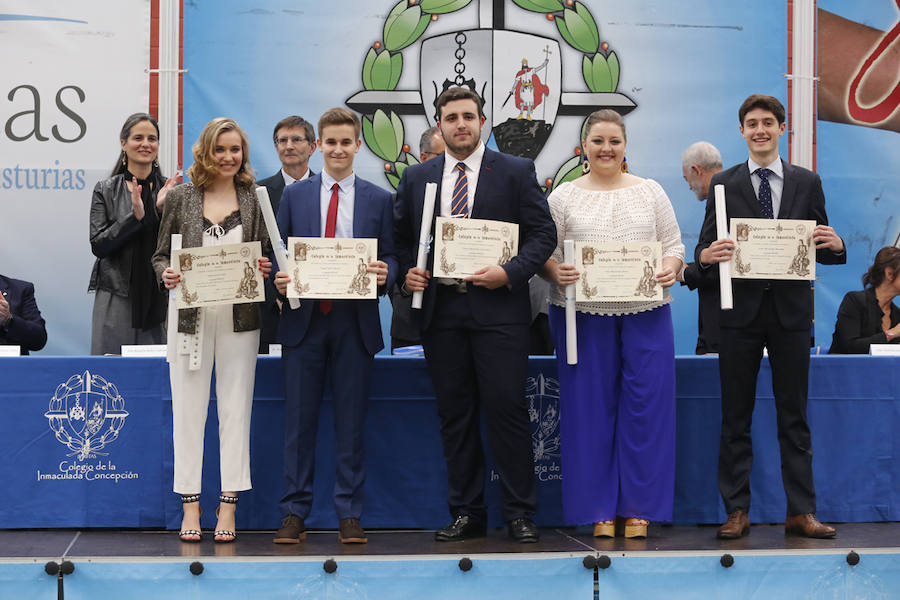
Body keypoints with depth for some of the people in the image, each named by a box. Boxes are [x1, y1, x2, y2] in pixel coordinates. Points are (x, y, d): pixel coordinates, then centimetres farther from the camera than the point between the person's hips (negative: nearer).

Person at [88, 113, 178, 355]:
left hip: (159, 297, 1)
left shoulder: (169, 189, 8)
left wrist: (162, 209, -10)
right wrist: (135, 216, -14)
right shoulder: (106, 190, 4)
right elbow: (98, 246, -4)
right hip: (117, 296, -1)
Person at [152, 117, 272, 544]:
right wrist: (166, 275, -12)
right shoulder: (180, 198, 6)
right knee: (188, 409, 2)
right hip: (191, 316, 0)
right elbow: (160, 255, 9)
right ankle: (190, 506, 10)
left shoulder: (256, 200, 6)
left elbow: (269, 254, 10)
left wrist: (266, 269, -11)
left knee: (235, 409, 2)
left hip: (240, 317, 0)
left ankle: (228, 508, 8)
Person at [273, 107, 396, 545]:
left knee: (351, 422, 4)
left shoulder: (378, 199, 9)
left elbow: (389, 257, 6)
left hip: (355, 321, 0)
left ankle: (349, 515, 11)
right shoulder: (294, 195, 10)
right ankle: (295, 513, 10)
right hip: (304, 319, 1)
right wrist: (278, 279, -11)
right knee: (299, 420, 3)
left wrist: (383, 274, -15)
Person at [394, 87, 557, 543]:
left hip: (498, 307, -3)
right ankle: (466, 514, 15)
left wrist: (510, 273, -14)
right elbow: (402, 238, 18)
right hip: (440, 309, 3)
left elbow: (543, 233, 0)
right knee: (455, 415, 7)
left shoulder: (516, 172, 4)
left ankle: (519, 515, 5)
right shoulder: (416, 178, 13)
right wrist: (408, 273, -1)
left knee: (507, 410, -5)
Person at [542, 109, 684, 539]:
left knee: (644, 405, -1)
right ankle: (599, 508, 12)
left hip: (645, 312, 1)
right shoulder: (563, 197, 8)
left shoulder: (651, 192, 11)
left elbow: (673, 245, 10)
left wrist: (671, 267, -10)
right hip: (582, 314, -1)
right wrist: (555, 271, -15)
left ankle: (639, 507, 10)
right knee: (590, 407, 2)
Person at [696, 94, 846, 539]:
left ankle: (801, 512, 11)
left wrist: (835, 246, -13)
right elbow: (704, 248, 2)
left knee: (794, 416, 5)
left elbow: (822, 252, 10)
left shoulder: (807, 183, 9)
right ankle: (737, 511, 11)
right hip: (741, 313, -1)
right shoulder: (724, 185, 5)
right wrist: (706, 255, -20)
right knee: (735, 418, 4)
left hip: (791, 312, 1)